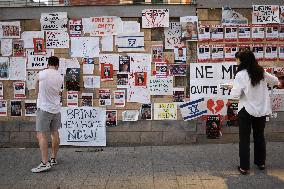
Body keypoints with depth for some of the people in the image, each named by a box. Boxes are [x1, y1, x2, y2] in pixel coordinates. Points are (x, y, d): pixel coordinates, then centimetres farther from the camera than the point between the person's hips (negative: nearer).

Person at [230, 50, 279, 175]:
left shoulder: (241, 75, -15)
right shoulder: (261, 72, 1)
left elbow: (236, 94, -20)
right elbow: (275, 81, 15)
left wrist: (232, 87, 0)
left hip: (246, 110, -5)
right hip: (262, 109, 5)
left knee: (244, 139, 4)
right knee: (260, 136, 19)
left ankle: (244, 167, 8)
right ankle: (261, 162, 32)